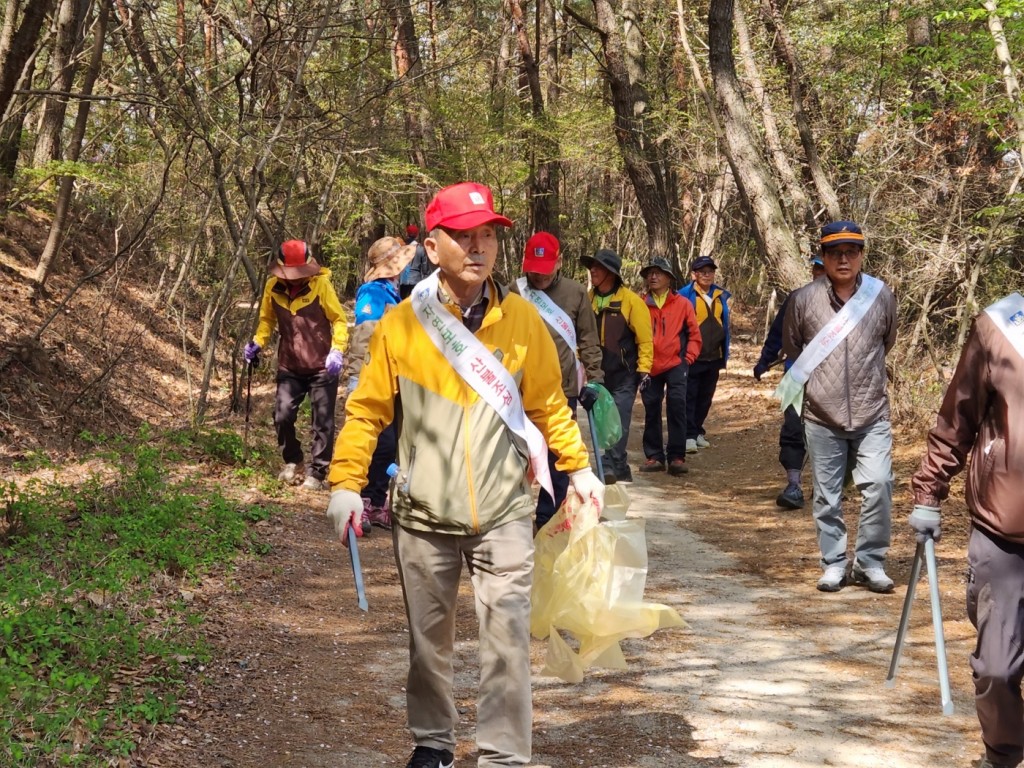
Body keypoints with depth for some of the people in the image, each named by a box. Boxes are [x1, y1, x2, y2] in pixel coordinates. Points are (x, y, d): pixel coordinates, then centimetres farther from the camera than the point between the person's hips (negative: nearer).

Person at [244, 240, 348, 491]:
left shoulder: (321, 284, -12)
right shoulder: (273, 286, -2)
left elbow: (339, 319, -8)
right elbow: (267, 318, 11)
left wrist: (337, 350, -21)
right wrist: (258, 342, -5)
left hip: (322, 367, -3)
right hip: (289, 367, 3)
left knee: (323, 422, 2)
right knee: (282, 416, -2)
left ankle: (316, 472, 11)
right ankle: (292, 461, 22)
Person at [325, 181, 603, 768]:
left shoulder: (522, 319, -1)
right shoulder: (401, 324, -4)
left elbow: (549, 405, 9)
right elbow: (367, 411, 2)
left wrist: (579, 467, 5)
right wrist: (347, 483, -5)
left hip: (504, 514, 0)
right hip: (424, 518, 0)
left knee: (508, 641, -3)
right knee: (429, 637, 13)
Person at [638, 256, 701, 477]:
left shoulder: (682, 304, 2)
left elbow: (694, 334, 6)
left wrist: (688, 358, -3)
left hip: (675, 365, -2)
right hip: (649, 367, 2)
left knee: (677, 408, -9)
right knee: (651, 411, 7)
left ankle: (677, 456, -4)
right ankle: (654, 456, 15)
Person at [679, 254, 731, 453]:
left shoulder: (721, 296, 10)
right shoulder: (685, 295, -8)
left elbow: (724, 325, 17)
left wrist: (725, 354, 15)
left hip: (713, 357, 6)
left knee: (705, 397, 13)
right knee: (689, 397, -4)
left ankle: (697, 431, 24)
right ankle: (689, 435, -4)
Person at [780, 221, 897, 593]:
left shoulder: (882, 296, -4)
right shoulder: (803, 300, -7)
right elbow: (791, 349, 12)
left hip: (871, 415, 0)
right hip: (822, 416, 0)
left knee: (878, 485, -9)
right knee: (826, 496, 7)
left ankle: (869, 562, 7)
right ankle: (833, 564, 21)